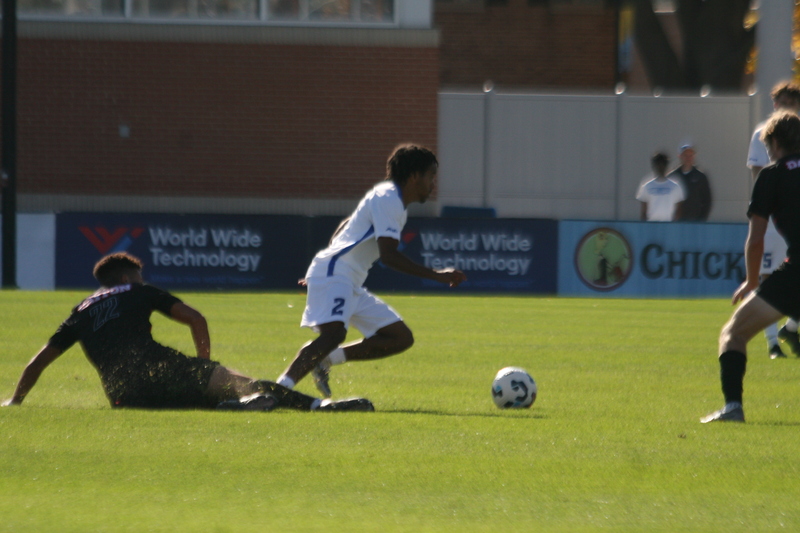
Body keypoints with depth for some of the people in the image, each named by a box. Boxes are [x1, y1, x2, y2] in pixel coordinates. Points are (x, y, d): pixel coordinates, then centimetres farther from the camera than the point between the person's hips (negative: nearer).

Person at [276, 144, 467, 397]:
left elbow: (345, 226, 31)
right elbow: (389, 255, -22)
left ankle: (326, 360, 3)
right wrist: (436, 275, -21)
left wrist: (323, 266, 37)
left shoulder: (390, 198, 20)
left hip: (351, 286, 10)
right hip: (335, 276, -10)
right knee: (333, 334, -33)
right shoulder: (388, 200, -12)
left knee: (401, 338, 5)